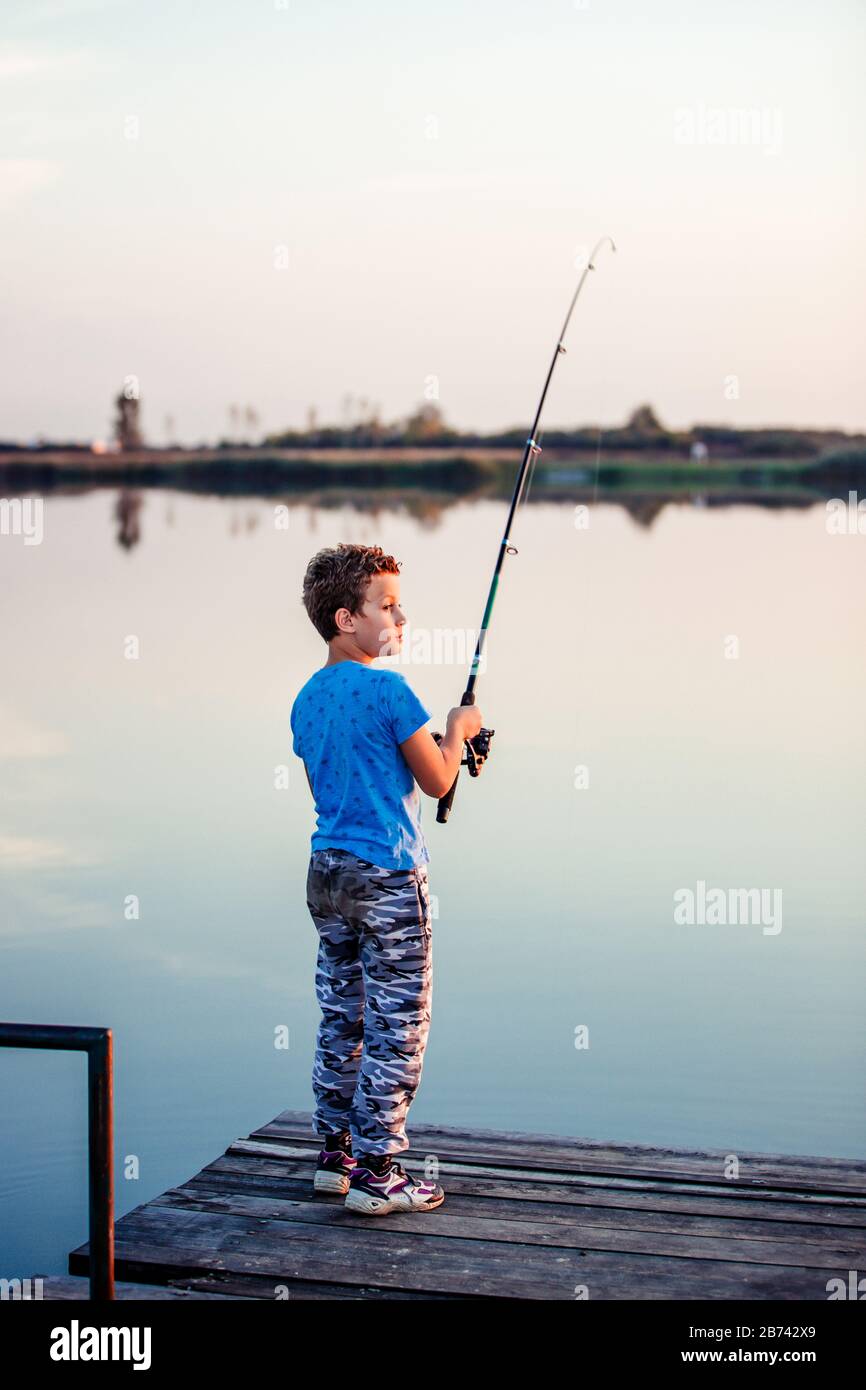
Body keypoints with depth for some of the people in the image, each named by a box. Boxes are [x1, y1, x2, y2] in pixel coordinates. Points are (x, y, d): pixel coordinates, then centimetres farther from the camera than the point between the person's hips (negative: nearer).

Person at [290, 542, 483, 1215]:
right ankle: (375, 1175, 1)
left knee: (341, 1020, 15)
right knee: (396, 1029, -1)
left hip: (327, 873, 8)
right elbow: (437, 781, -10)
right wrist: (458, 730, 9)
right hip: (388, 876, -8)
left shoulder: (308, 698, 10)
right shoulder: (387, 690, -14)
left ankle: (335, 1155, 21)